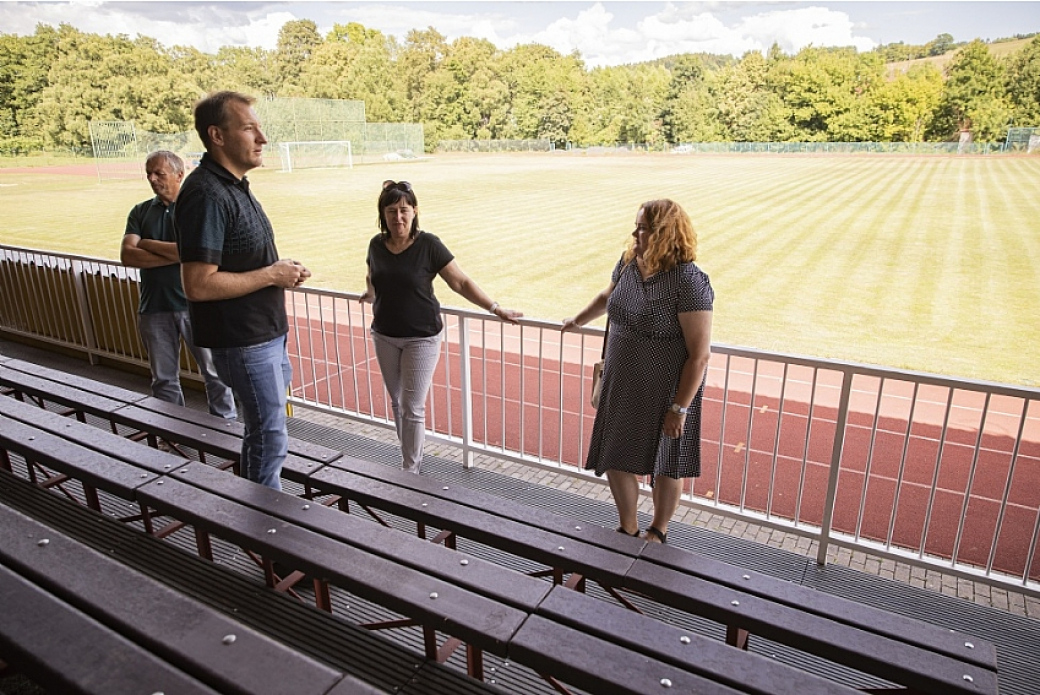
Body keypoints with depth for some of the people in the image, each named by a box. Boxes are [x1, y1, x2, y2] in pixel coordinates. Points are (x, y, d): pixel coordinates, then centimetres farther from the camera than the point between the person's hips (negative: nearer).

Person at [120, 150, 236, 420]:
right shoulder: (140, 212, 9)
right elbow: (127, 256, -3)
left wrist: (147, 243, -5)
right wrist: (174, 254, -14)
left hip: (195, 305, -4)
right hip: (154, 308, 4)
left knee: (215, 373, 3)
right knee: (164, 380, 13)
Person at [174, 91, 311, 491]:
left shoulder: (235, 186, 11)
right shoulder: (206, 195, -21)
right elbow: (198, 285, -27)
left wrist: (283, 273, 3)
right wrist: (271, 275, -20)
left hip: (267, 334, 10)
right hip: (243, 341, -10)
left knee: (262, 432, 21)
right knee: (270, 439, 1)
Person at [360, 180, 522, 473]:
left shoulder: (428, 245, -15)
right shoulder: (377, 245, -2)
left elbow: (461, 283, -12)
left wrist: (496, 309, -15)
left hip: (421, 338, -5)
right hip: (384, 337, 5)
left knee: (412, 407, -1)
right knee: (397, 402, 14)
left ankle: (410, 470, 13)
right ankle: (413, 457, 33)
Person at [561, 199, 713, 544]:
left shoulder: (689, 282, -23)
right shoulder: (629, 263, -2)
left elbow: (699, 355, -22)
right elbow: (607, 297, 22)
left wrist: (680, 407, -21)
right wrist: (578, 321, 35)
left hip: (664, 393, -6)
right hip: (622, 386, 7)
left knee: (664, 464, 15)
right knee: (615, 459, 15)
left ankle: (658, 531, 40)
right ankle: (628, 528, 39)